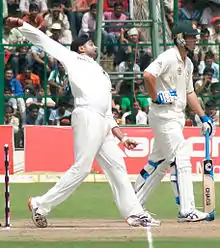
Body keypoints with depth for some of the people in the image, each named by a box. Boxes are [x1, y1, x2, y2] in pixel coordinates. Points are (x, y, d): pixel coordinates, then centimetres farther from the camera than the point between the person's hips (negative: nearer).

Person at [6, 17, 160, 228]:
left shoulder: (102, 75, 31)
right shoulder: (73, 58, 13)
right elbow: (43, 40, 6)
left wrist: (121, 136, 16)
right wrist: (21, 25, -7)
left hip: (102, 123, 8)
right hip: (87, 116, -8)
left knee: (116, 167, 3)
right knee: (82, 167, -14)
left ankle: (134, 214, 3)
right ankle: (41, 204, -9)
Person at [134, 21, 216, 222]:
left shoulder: (188, 63, 17)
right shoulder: (169, 58, -14)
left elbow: (189, 92, 23)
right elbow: (148, 75, -29)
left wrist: (203, 117, 17)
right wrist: (156, 97, -20)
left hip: (177, 118, 10)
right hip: (164, 116, -10)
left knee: (159, 162, 15)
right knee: (181, 160, -14)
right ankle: (186, 211, -16)